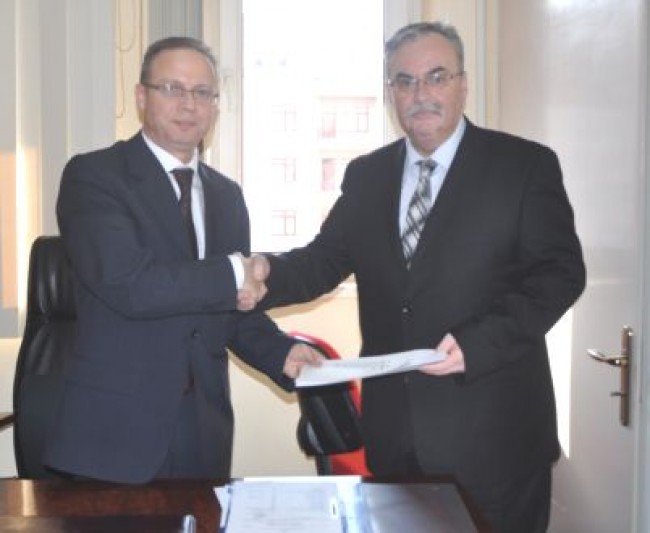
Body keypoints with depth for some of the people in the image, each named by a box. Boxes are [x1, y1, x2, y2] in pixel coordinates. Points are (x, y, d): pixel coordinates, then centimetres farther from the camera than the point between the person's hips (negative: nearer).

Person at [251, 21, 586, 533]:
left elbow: (560, 271, -9)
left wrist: (478, 342, -21)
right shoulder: (365, 175, 9)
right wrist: (268, 273, -15)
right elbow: (326, 258, 7)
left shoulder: (526, 165, -5)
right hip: (394, 429, 4)